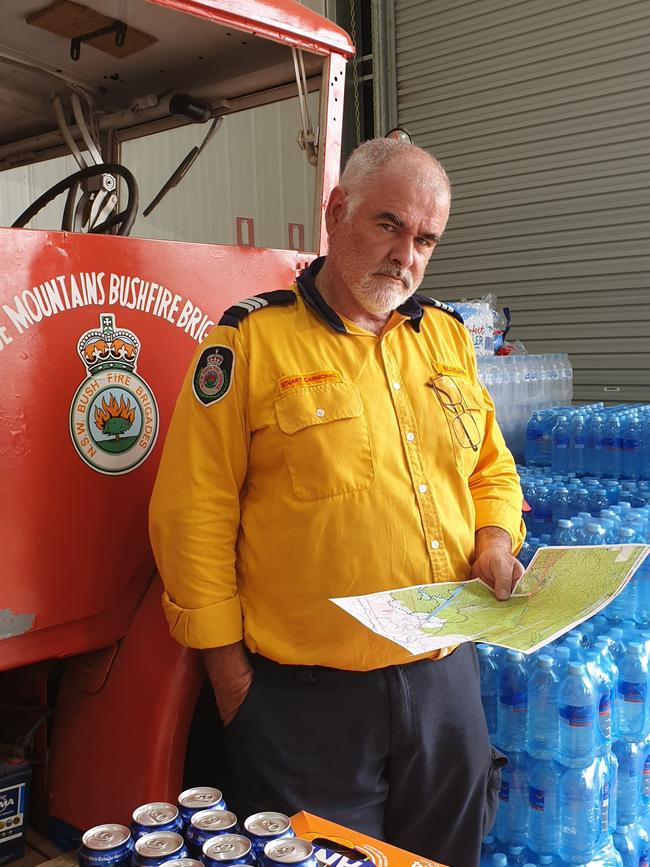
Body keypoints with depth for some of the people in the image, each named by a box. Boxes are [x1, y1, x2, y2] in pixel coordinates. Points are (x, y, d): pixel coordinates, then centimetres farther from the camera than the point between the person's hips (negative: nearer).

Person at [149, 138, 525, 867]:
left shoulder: (448, 335, 8)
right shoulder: (251, 340, -9)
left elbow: (490, 467, 18)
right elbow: (194, 513, -10)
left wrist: (496, 539, -2)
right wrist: (229, 669, -9)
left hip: (446, 677, 6)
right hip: (309, 696, -5)